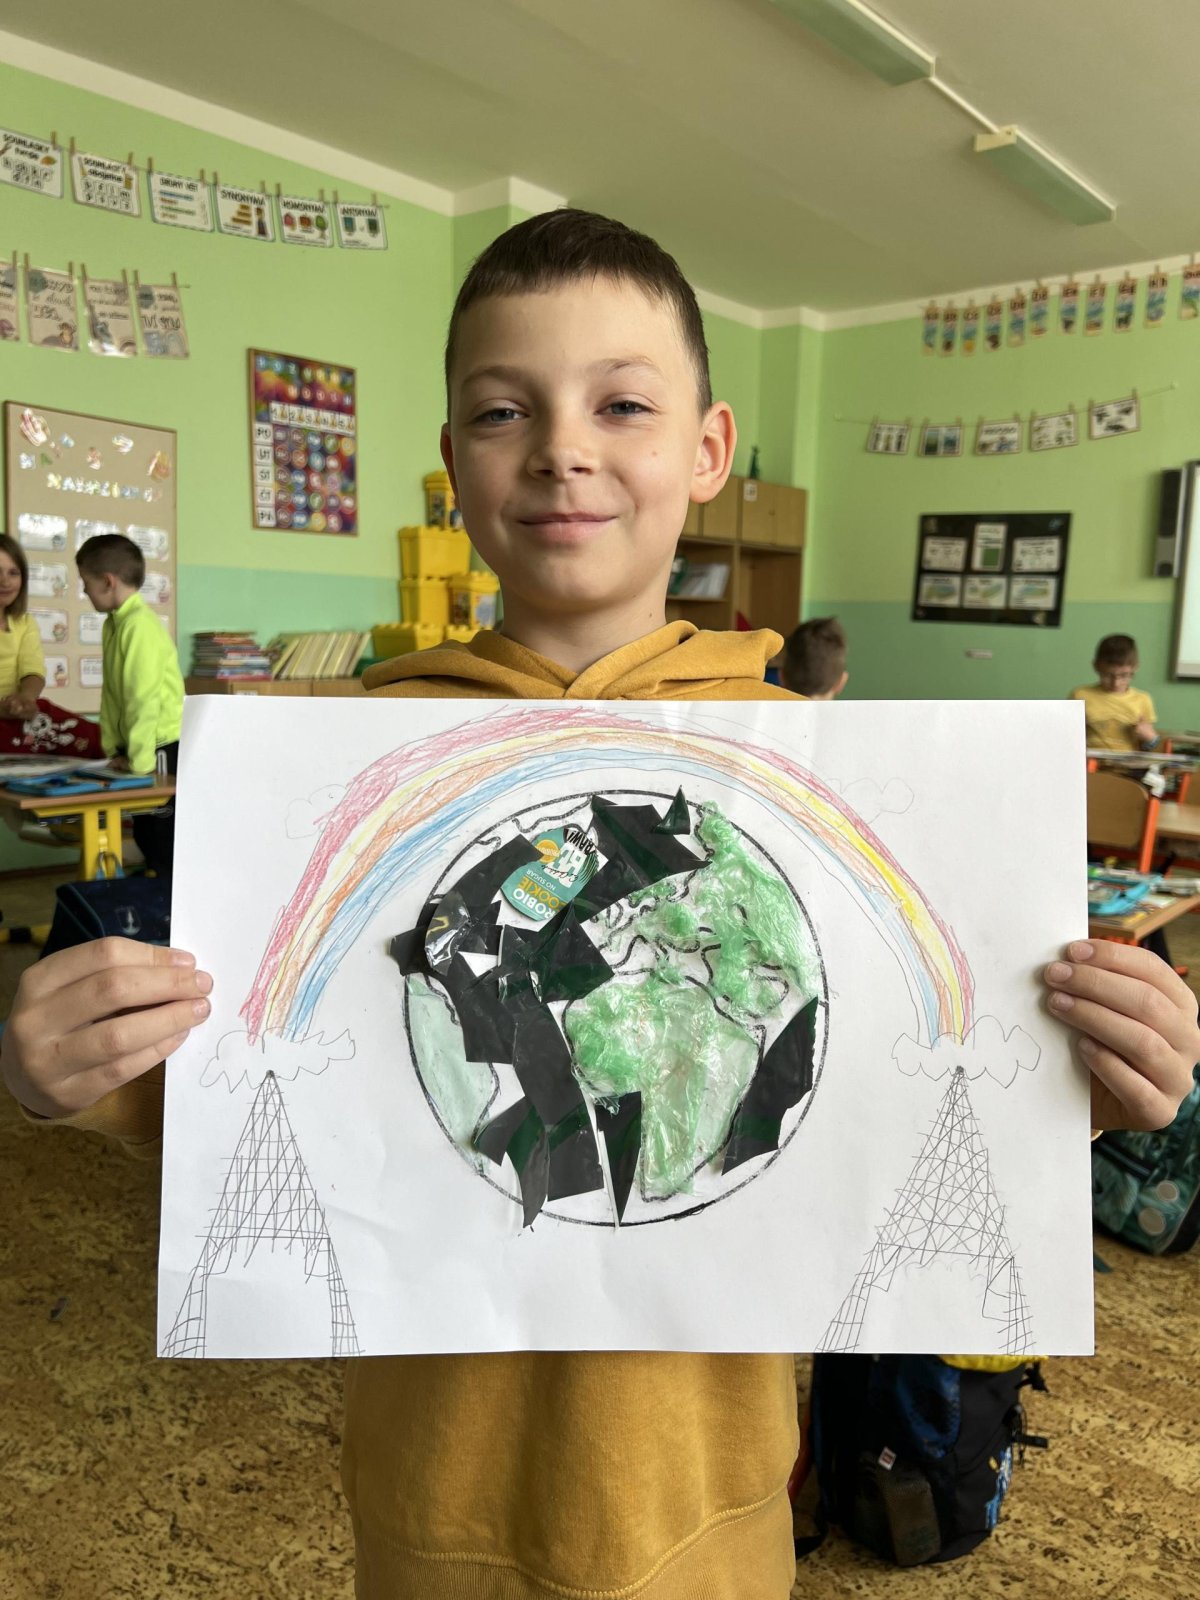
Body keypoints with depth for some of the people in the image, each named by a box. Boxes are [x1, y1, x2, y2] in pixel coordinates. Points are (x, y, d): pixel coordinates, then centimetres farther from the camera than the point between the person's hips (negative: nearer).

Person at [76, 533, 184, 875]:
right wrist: (113, 748, 9)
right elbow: (111, 692, 13)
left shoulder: (139, 626, -20)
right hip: (135, 747, 9)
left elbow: (145, 700, -22)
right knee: (146, 834, 16)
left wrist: (140, 761, -19)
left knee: (163, 840, -3)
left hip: (164, 750, -9)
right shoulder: (113, 624, 10)